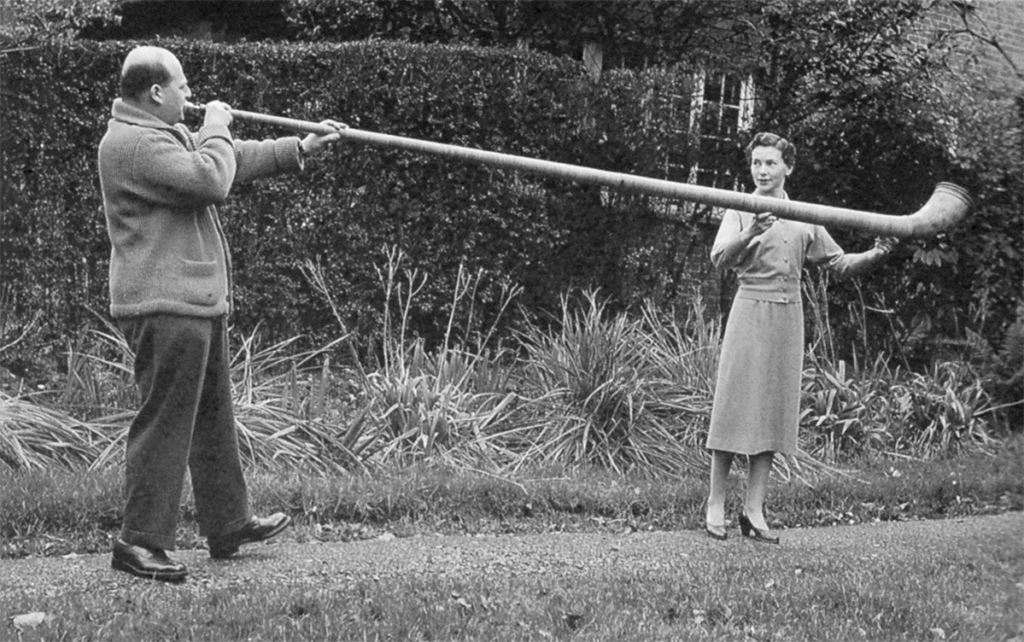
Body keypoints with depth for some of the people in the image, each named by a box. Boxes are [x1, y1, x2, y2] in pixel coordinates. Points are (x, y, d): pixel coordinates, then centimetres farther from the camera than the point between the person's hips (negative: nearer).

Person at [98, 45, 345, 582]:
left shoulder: (167, 134, 18)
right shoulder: (132, 143, -17)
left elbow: (233, 160, 27)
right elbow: (210, 180, -26)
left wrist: (300, 148, 25)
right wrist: (215, 130, -9)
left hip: (197, 303, 11)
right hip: (165, 307, -11)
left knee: (213, 418, 18)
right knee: (165, 423, -9)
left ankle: (229, 524, 29)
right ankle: (140, 541, -4)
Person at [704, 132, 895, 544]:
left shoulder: (804, 219, 13)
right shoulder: (741, 211, 3)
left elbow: (839, 263, 12)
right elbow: (720, 259, -13)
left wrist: (876, 254, -5)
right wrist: (750, 236, -30)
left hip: (788, 316, 4)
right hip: (750, 308, -3)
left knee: (773, 410, 2)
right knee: (735, 405, -6)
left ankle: (754, 510, 6)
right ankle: (715, 507, 0)